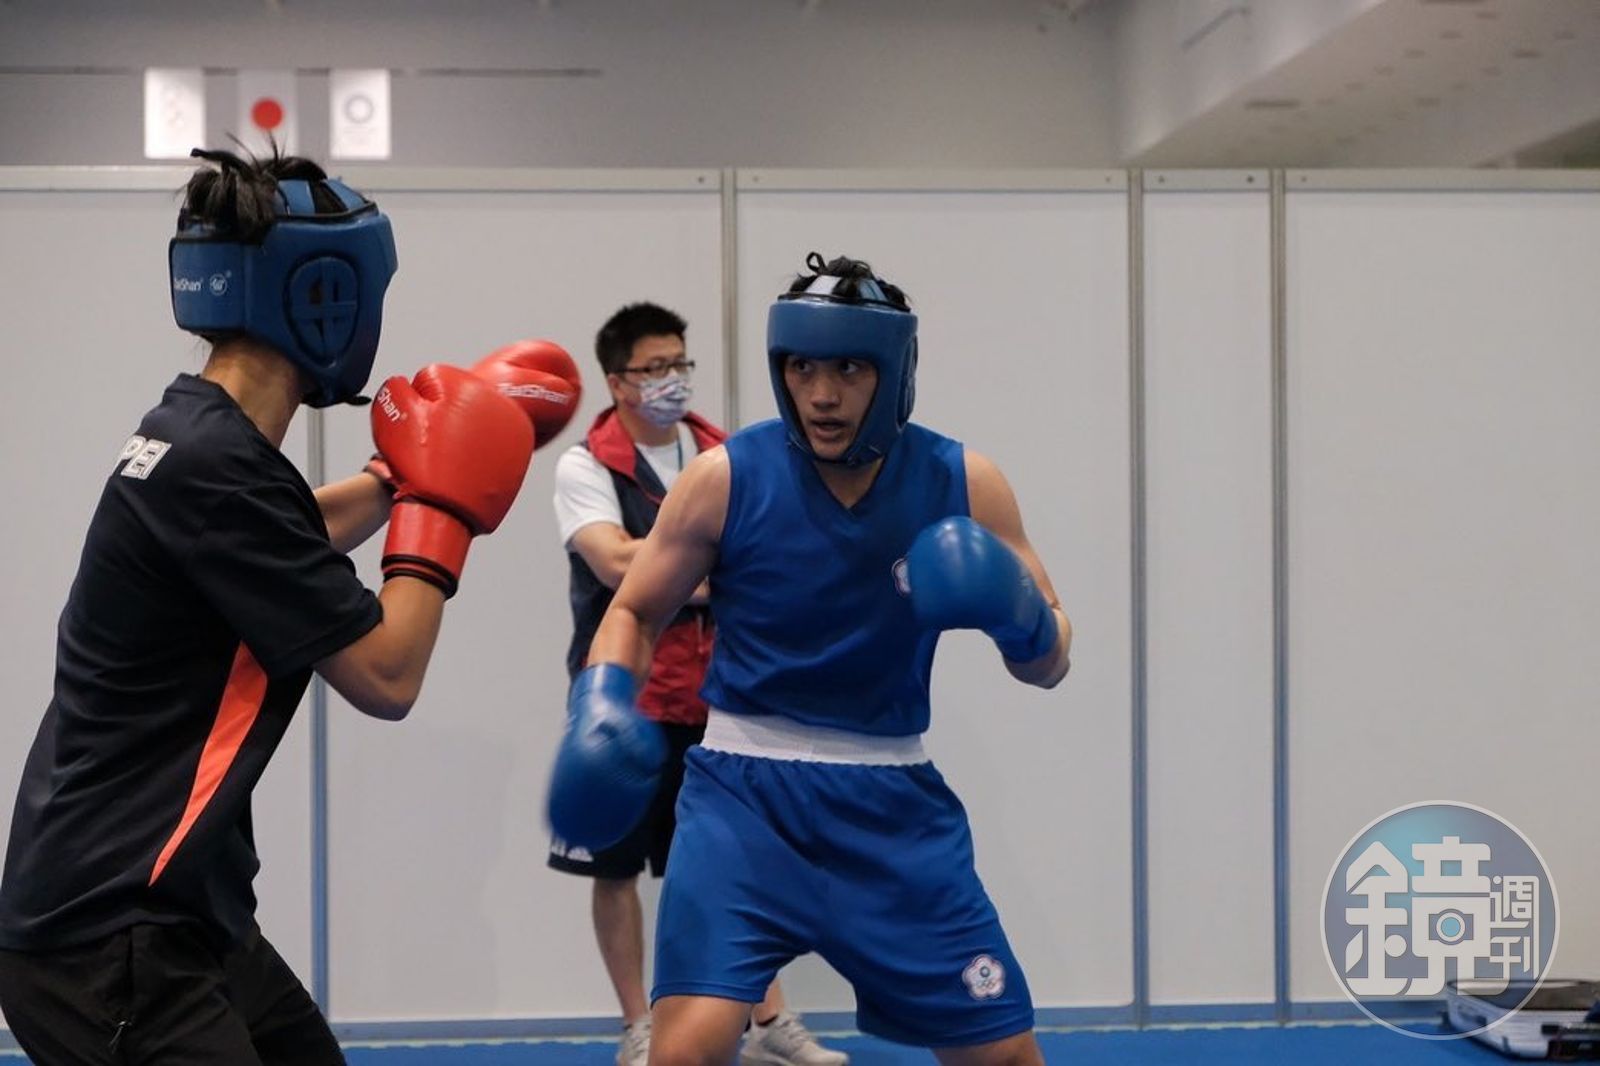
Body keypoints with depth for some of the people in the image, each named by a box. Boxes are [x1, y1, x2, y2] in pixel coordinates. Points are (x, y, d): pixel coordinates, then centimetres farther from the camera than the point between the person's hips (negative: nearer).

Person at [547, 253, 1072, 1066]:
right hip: (746, 789, -2)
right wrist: (600, 707, -15)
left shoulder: (963, 484, -5)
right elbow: (634, 611, 5)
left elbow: (1048, 665, 2)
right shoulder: (725, 479, -10)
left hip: (891, 798, 2)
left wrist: (1022, 619, -21)